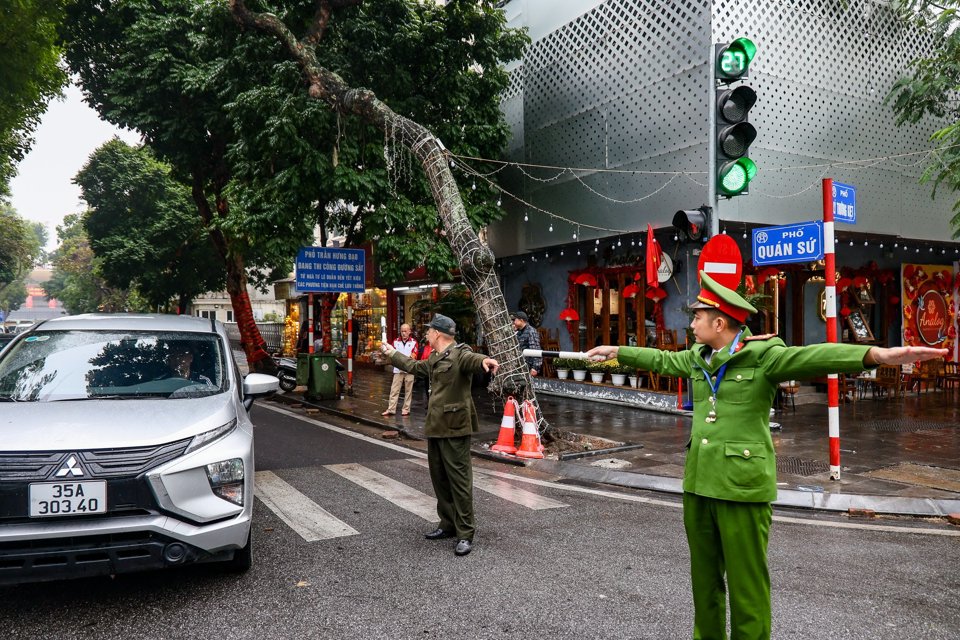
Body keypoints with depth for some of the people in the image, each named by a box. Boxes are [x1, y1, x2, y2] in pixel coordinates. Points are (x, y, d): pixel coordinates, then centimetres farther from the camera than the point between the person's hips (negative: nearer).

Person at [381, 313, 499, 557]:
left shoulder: (459, 354, -13)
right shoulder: (435, 359, 17)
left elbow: (471, 359, -36)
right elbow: (414, 366, 36)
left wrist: (484, 361, -59)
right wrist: (392, 354, 48)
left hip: (454, 428, -10)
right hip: (435, 427, 10)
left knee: (459, 480, -5)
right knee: (439, 479, 16)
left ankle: (465, 534, 2)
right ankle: (448, 524, 28)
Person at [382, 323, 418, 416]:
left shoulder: (414, 342, 1)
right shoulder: (396, 341, 8)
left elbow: (414, 355, -8)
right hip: (398, 370, 2)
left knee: (408, 391, 5)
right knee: (394, 390, 0)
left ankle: (406, 409, 14)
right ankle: (391, 409, 3)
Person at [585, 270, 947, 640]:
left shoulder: (763, 355, -9)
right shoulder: (698, 358, 10)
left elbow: (813, 357, -23)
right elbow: (661, 359, 26)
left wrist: (877, 354, -37)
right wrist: (616, 352, 35)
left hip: (741, 485, -7)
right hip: (698, 483, 7)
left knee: (746, 586, 2)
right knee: (704, 579, 18)